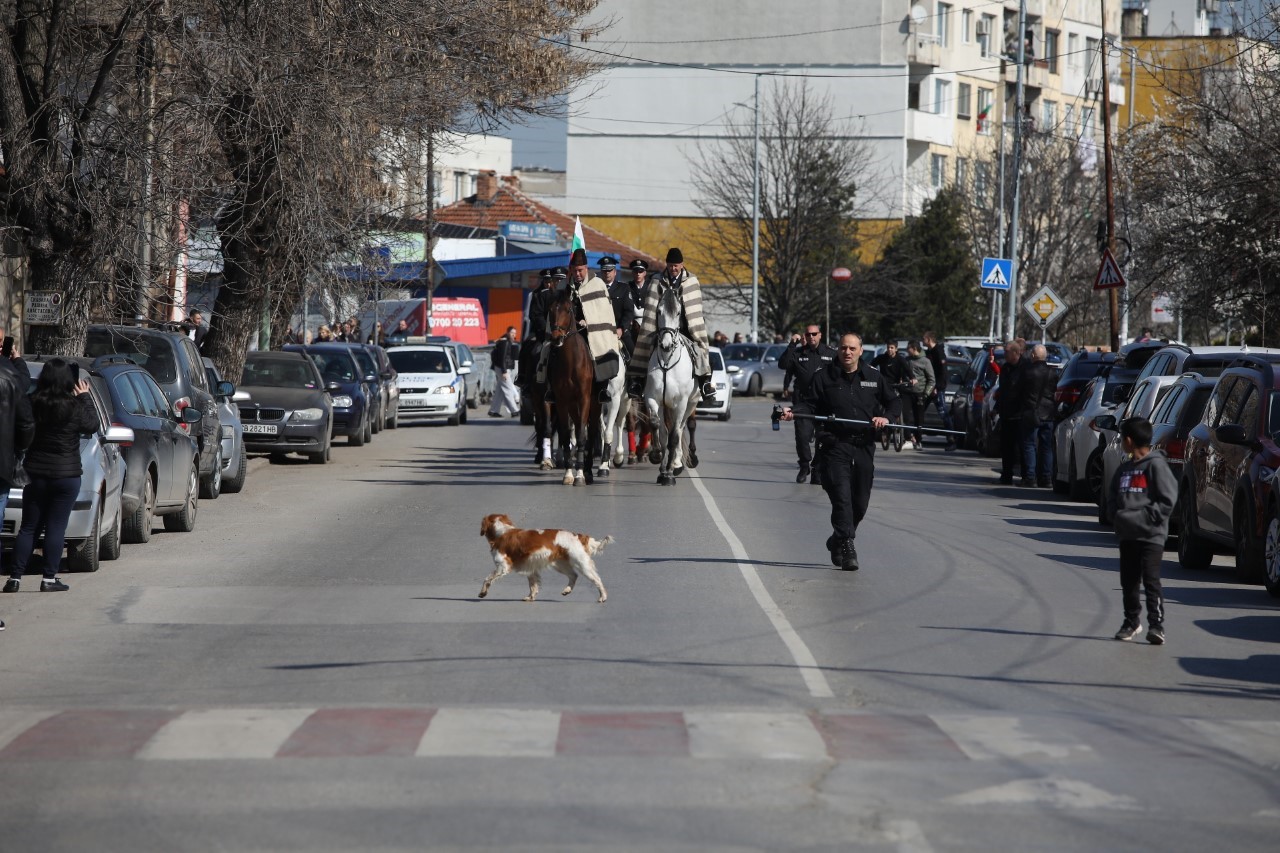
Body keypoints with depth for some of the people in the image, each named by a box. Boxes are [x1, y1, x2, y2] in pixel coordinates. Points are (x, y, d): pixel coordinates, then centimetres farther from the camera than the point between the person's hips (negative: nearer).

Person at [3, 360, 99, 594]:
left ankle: (15, 577, 7)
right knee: (56, 528, 4)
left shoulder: (34, 404, -7)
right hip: (66, 475, -3)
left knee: (28, 528, 10)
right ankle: (50, 578, 2)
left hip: (35, 473, 3)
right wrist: (85, 397, 10)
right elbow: (91, 426, 1)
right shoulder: (74, 407, -14)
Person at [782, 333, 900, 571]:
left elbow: (894, 402, 17)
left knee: (860, 502, 9)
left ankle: (837, 542, 30)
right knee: (842, 497, -15)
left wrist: (886, 417, -2)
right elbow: (811, 405, 2)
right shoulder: (824, 377, 4)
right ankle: (847, 548, -15)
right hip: (835, 446, -3)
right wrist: (794, 413, -17)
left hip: (864, 446, 3)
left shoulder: (874, 377, 10)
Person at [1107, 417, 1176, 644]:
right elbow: (1113, 495, 20)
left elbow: (1168, 500, -12)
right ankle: (1131, 622, 23)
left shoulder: (1155, 465, -8)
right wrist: (1116, 515, 0)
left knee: (1151, 581, -12)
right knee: (1128, 582, 11)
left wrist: (1144, 517, -17)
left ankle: (1156, 625, -13)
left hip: (1151, 535, -7)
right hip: (1127, 535, 7)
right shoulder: (1126, 468, 15)